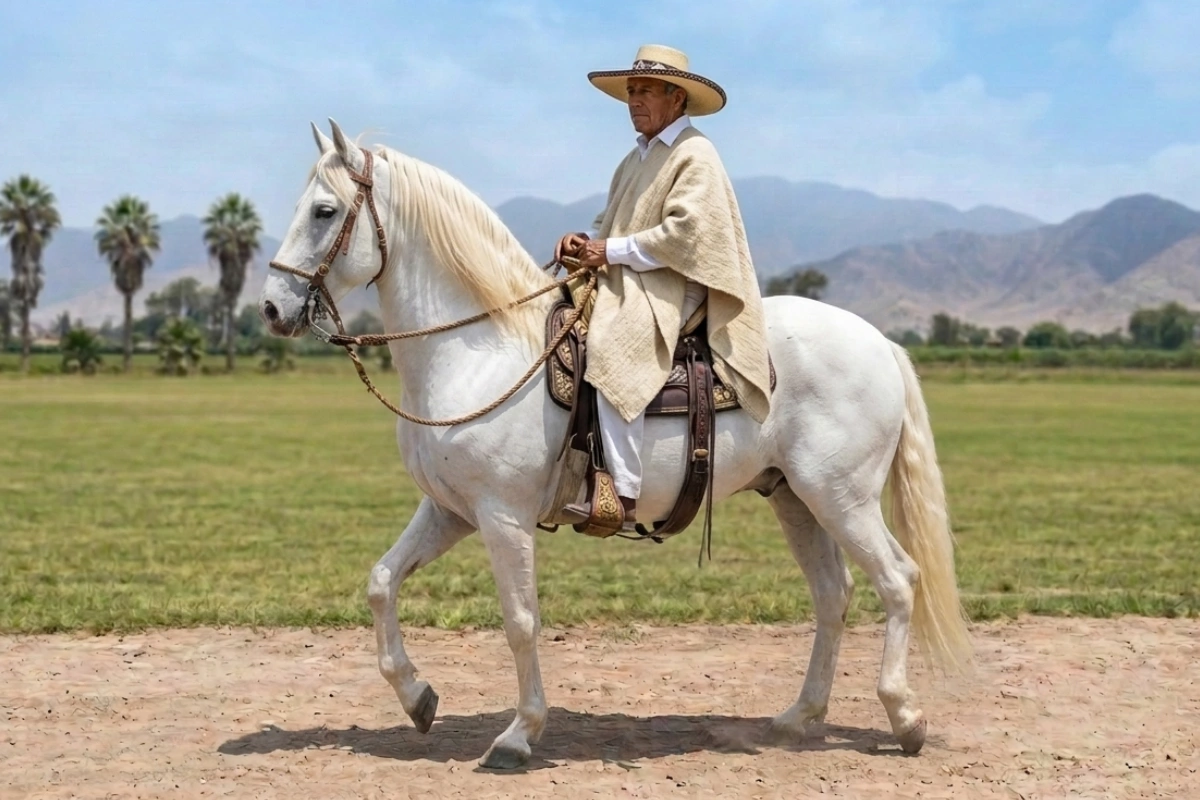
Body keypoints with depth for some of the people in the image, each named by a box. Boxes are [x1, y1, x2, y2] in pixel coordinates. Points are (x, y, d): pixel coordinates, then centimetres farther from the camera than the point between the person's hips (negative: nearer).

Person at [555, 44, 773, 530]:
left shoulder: (695, 155, -7)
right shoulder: (636, 159, 21)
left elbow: (684, 232, -18)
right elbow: (613, 225, 25)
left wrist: (612, 251, -17)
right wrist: (585, 241, 3)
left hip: (671, 288, -10)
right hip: (624, 283, 10)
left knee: (612, 346, -33)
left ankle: (626, 494, -33)